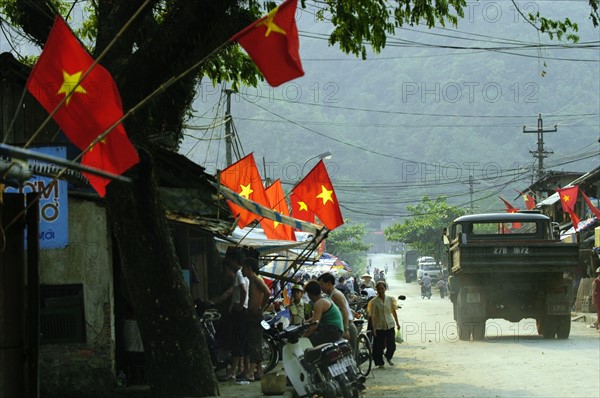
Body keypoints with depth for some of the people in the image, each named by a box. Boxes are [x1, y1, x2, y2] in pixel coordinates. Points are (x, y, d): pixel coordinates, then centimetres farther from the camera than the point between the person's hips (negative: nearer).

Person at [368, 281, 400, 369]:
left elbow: (394, 311, 14)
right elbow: (372, 316, -9)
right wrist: (373, 328, -15)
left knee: (392, 345, 2)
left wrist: (397, 323, 16)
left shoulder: (390, 299, 2)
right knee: (379, 346, 1)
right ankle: (380, 363, 17)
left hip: (390, 325, 3)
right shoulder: (374, 302, -8)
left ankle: (388, 358, 31)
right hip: (379, 327, -2)